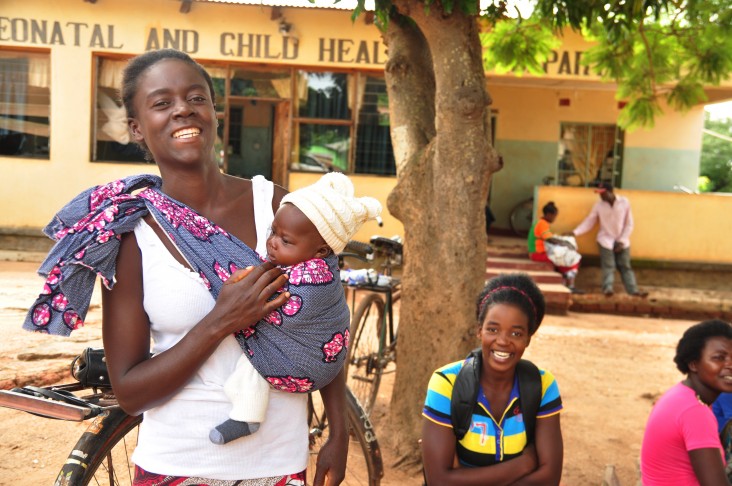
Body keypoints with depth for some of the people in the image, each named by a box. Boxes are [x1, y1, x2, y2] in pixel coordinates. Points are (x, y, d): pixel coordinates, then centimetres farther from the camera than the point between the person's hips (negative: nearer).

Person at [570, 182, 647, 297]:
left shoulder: (625, 202, -6)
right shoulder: (598, 205, -4)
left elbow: (629, 224, -3)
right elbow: (589, 222, -3)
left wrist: (622, 241, -9)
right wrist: (575, 232, -16)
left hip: (622, 241, 1)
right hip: (606, 240, -1)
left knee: (625, 266, 4)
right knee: (608, 266, -10)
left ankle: (633, 290, 5)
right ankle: (608, 289, -16)